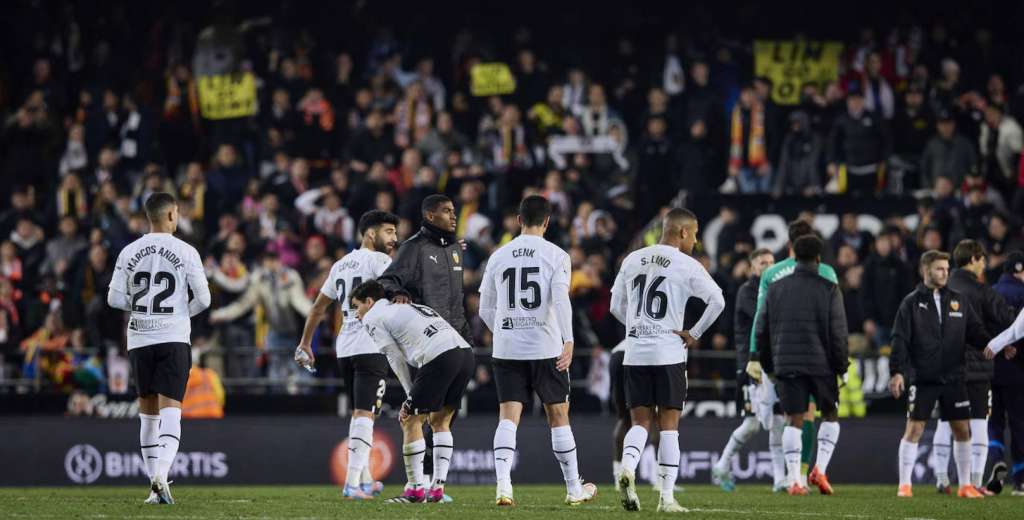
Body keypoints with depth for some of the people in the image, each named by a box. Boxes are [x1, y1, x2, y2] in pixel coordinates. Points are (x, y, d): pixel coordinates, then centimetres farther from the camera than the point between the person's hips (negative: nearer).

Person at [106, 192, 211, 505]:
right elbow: (203, 299, -3)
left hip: (139, 339, 3)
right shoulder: (186, 253, -4)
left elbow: (115, 299, 2)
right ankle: (160, 475, -27)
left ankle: (155, 484, 15)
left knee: (148, 413, 13)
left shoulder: (129, 253, 3)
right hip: (174, 338, -3)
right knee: (170, 412, -8)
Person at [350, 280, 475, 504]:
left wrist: (411, 397, 13)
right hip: (466, 352, 8)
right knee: (440, 421, 20)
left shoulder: (372, 318, 12)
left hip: (439, 357, -8)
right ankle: (437, 488, 17)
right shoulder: (408, 307, 35)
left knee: (411, 422, 5)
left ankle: (415, 489, 6)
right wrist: (414, 399, 24)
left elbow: (397, 360, 7)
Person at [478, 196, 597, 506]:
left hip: (506, 350, 2)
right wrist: (569, 341, -19)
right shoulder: (556, 256, -1)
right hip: (546, 348, -2)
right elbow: (561, 300, -15)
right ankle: (574, 489, 18)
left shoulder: (498, 256, 9)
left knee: (509, 416, -2)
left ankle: (503, 484, -20)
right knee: (558, 415, 9)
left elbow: (485, 311, 13)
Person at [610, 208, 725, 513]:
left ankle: (627, 466, -19)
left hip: (635, 353, 4)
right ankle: (667, 497, 0)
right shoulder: (686, 265, -4)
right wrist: (695, 333, -3)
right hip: (669, 354, -4)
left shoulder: (632, 260, 10)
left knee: (641, 421, 10)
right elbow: (717, 301, -14)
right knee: (669, 425, 4)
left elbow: (616, 306, 15)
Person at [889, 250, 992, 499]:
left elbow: (975, 332, 10)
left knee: (962, 430, 4)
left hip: (953, 377, 4)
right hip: (922, 378, -4)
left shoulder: (958, 300, 9)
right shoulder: (911, 303, -1)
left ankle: (965, 485, 13)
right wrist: (897, 371, -14)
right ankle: (904, 485, 1)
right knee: (914, 429, -6)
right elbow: (900, 339, -5)